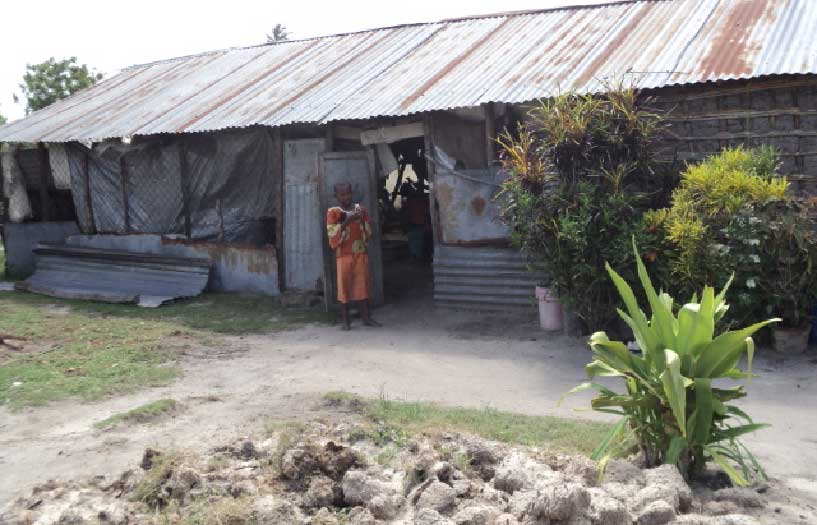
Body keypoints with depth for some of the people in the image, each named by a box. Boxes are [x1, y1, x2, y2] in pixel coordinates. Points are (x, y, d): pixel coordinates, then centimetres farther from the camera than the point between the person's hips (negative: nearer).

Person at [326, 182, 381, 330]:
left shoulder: (360, 209, 10)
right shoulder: (333, 212, 0)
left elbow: (368, 234, 9)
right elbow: (333, 236, -10)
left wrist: (363, 220, -8)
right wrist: (346, 222, -19)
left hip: (361, 253, 3)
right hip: (343, 255, -3)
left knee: (363, 285, 5)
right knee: (344, 286, -1)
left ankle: (366, 317, 12)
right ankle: (345, 321, 4)